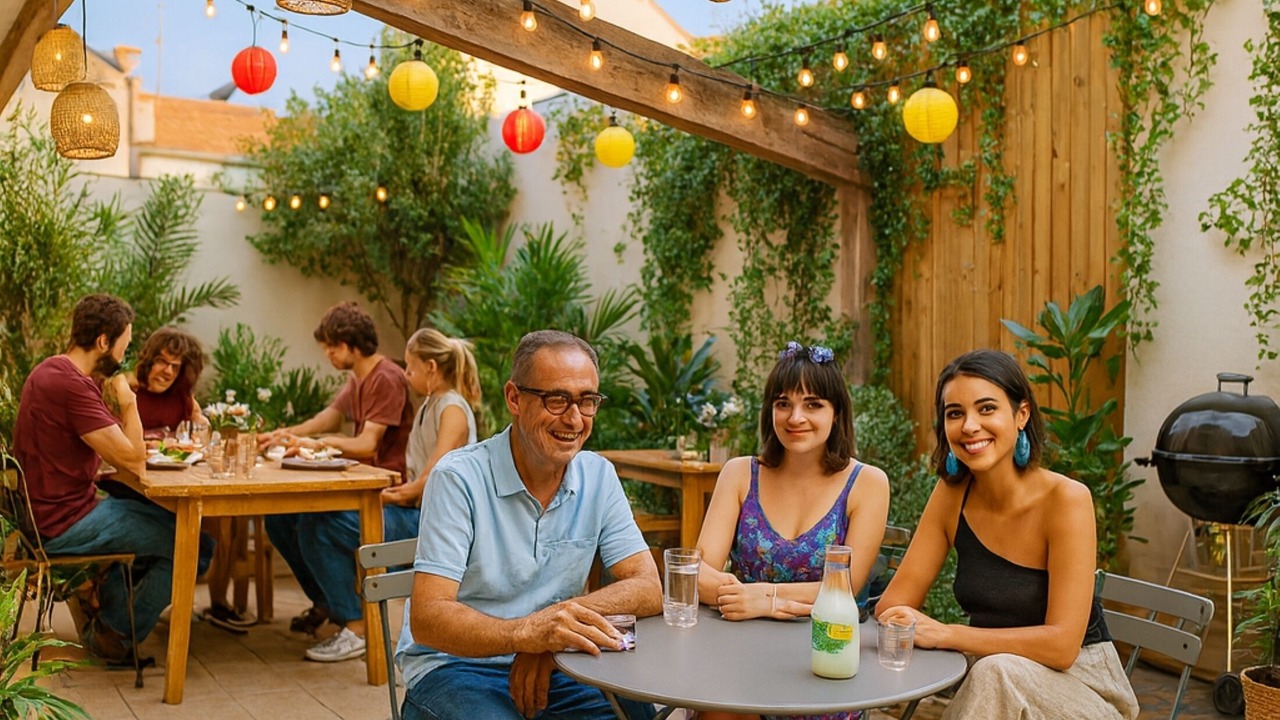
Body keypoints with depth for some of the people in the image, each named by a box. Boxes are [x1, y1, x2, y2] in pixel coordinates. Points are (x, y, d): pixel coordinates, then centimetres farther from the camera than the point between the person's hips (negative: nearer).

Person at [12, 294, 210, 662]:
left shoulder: (52, 371, 10)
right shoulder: (71, 384, -24)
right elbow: (132, 460, -22)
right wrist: (128, 403, -10)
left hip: (51, 512, 11)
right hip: (62, 525, -11)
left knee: (159, 516, 24)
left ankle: (107, 609, 26)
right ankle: (115, 634, 7)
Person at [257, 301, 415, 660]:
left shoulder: (388, 379, -15)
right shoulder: (357, 378, 17)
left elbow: (368, 444, -20)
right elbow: (333, 414, 32)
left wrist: (319, 443, -12)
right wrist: (289, 434, 21)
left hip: (395, 503, -10)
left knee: (316, 527, -30)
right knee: (279, 517, 6)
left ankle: (357, 628, -18)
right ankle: (324, 602, 22)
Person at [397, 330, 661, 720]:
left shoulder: (599, 477, 1)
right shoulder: (458, 478, -15)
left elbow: (647, 589, -4)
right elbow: (427, 619, -22)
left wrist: (563, 620, -23)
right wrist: (523, 632, -40)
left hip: (547, 669, 5)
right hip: (452, 666, -5)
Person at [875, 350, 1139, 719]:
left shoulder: (1066, 499, -18)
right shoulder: (951, 495, -4)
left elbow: (1061, 645, -22)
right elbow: (894, 602, -1)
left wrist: (945, 634, -25)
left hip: (1082, 683, -3)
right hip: (992, 685, 4)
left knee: (997, 673, -34)